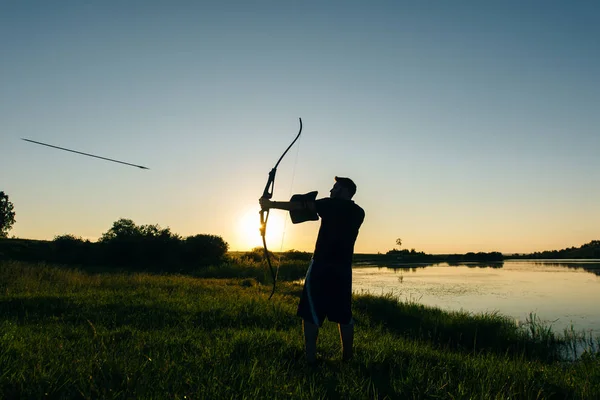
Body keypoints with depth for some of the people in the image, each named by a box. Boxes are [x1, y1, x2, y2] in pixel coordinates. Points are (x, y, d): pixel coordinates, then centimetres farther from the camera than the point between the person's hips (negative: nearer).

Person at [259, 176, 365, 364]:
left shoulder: (333, 204, -4)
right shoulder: (358, 212, 12)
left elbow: (300, 206, -5)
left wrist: (271, 204, 1)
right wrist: (320, 210, 23)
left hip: (322, 266, -5)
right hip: (343, 269, 6)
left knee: (311, 312, 1)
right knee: (344, 314, 12)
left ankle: (311, 357, 1)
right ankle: (347, 357, 16)